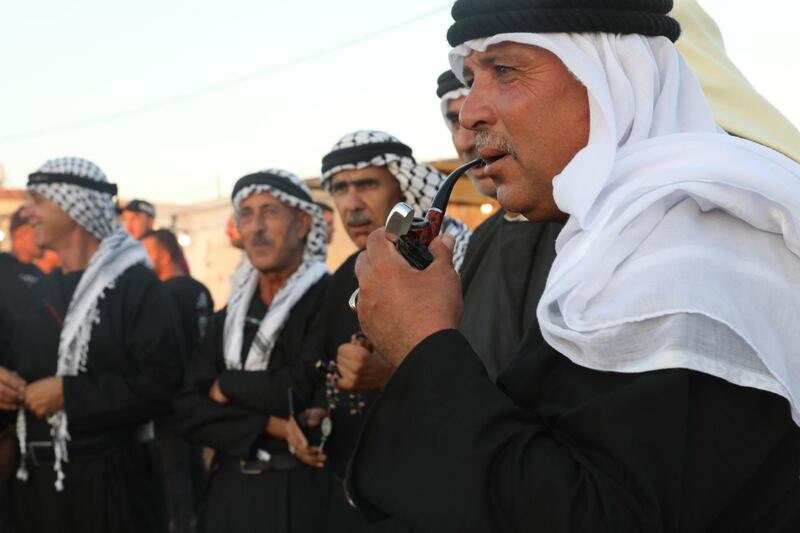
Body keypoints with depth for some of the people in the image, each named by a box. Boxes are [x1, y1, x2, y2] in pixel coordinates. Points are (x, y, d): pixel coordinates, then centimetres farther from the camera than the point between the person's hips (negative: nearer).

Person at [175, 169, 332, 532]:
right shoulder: (228, 316, 9)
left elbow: (306, 388, -20)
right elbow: (190, 410, 1)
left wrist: (227, 386, -4)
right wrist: (268, 425, -15)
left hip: (304, 493, -5)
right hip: (230, 491, 5)